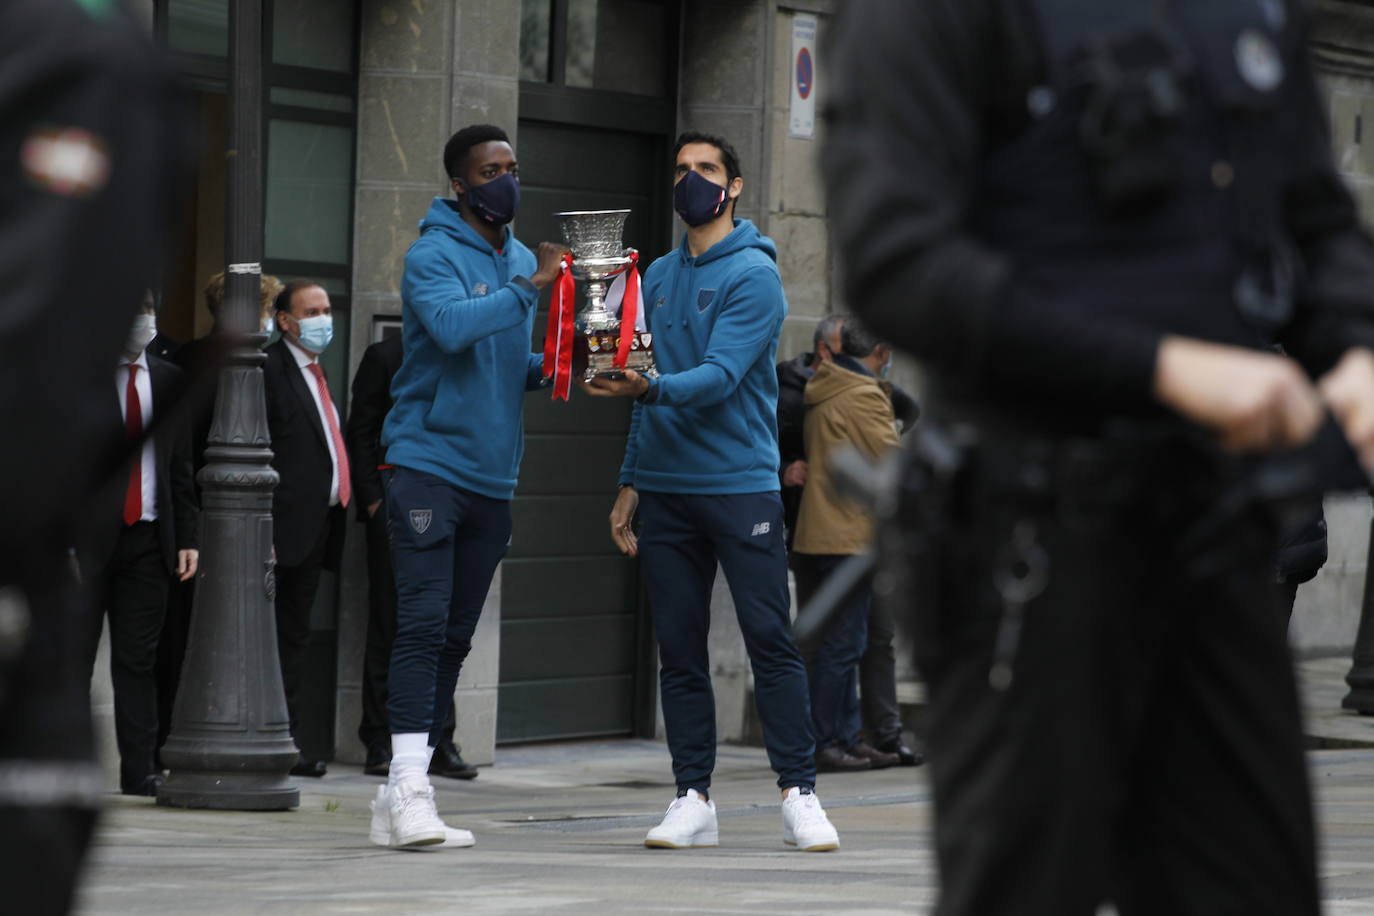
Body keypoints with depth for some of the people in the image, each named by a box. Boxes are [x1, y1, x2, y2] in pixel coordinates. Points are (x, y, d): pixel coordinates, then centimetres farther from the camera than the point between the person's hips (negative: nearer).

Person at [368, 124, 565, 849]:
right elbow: (451, 326, -27)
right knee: (423, 625, -15)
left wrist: (550, 368, 4)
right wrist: (531, 288, -24)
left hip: (492, 476, 8)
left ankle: (399, 797, 11)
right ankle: (408, 787, -18)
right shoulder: (434, 255, -7)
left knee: (455, 637, 7)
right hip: (429, 463, -8)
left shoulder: (521, 260, 17)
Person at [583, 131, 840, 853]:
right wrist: (630, 481, 16)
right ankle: (693, 800, 9)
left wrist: (649, 388, -34)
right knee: (679, 649, 5)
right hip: (665, 491, 6)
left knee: (770, 638, -7)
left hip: (741, 484, -6)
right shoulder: (658, 278, 15)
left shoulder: (753, 274, -5)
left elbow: (720, 375, -17)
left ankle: (798, 794, -5)